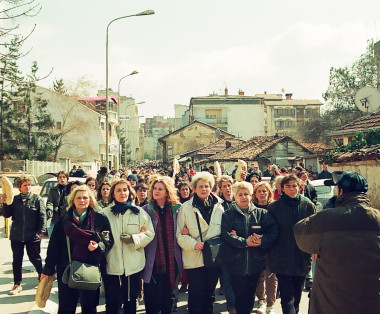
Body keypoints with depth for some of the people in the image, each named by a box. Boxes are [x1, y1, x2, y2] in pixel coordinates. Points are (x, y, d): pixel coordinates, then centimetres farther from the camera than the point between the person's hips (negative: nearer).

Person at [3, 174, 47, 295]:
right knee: (17, 260, 8)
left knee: (35, 258, 8)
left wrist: (42, 231, -14)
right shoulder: (14, 199, 6)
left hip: (32, 236, -3)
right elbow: (7, 215, 5)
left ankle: (42, 276, 33)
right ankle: (17, 285, 19)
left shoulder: (37, 199, -3)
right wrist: (5, 203, -10)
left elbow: (42, 216, -5)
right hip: (16, 236, 3)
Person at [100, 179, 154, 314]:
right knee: (113, 303, 4)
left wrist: (134, 239, -10)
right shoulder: (105, 213, 2)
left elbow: (150, 233, 5)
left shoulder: (139, 212, 5)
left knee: (131, 302, 15)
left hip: (133, 266, 2)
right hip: (112, 266, -1)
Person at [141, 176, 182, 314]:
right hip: (153, 260, -1)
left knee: (168, 294, 11)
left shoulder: (177, 209, 5)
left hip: (171, 259, 1)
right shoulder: (146, 209, 3)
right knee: (151, 295, 1)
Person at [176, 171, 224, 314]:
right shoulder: (186, 208, -2)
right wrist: (193, 244, -19)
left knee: (209, 294, 14)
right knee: (196, 296, 1)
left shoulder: (218, 207, 7)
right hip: (194, 259, -3)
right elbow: (179, 234, -4)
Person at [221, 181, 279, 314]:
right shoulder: (228, 215, 2)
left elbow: (274, 232, -3)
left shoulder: (262, 213, 6)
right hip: (237, 263, -2)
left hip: (256, 263, 2)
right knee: (240, 297, -1)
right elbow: (226, 235, -12)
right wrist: (245, 242, -21)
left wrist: (262, 240, -20)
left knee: (250, 296, 14)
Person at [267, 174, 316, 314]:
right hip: (281, 259, -2)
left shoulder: (309, 206, 2)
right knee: (287, 298, -8)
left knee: (297, 296, 17)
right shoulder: (274, 207, -1)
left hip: (302, 259, 3)